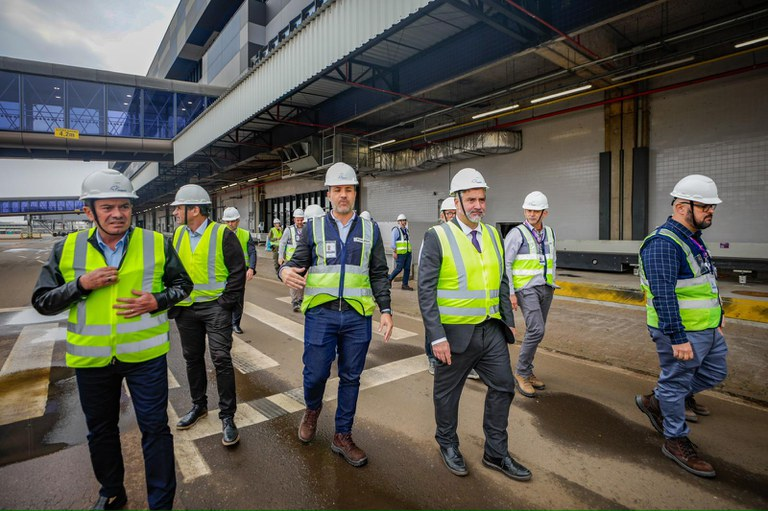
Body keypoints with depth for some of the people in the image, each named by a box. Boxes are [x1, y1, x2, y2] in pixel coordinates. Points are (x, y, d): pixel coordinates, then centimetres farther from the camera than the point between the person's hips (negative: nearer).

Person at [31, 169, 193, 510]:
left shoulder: (157, 244, -6)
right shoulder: (67, 249, -2)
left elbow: (183, 284, 3)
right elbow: (42, 301, 1)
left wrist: (158, 301, -16)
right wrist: (81, 284, -17)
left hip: (145, 354, -2)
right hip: (91, 357, 3)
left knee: (155, 428, 6)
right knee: (100, 431, 21)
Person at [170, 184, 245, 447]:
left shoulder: (223, 234, -10)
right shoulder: (178, 235, 7)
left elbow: (238, 270, -11)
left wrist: (227, 302, -14)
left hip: (215, 307, -6)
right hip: (186, 308, 6)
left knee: (221, 359, -5)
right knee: (192, 358, 16)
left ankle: (227, 416, 8)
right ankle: (199, 405, 35)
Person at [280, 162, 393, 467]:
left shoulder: (370, 230, 6)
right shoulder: (314, 227, 4)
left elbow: (379, 274, 8)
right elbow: (298, 262, 4)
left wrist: (386, 310, 1)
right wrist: (285, 271, -19)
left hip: (358, 316, 1)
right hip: (321, 314, -1)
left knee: (351, 378, 10)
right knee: (315, 373, 5)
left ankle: (342, 436, 30)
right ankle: (312, 410, 40)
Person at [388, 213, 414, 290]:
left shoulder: (406, 230, 17)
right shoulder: (396, 230, -6)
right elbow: (393, 241, -11)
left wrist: (409, 251, 17)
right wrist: (394, 252, -17)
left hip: (408, 252, 7)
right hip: (400, 253, -7)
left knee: (407, 268, 3)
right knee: (399, 268, -6)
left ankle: (405, 285, 8)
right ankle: (389, 279, 14)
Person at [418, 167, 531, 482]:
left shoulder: (493, 234, 7)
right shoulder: (437, 236, -12)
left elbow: (501, 282, 13)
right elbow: (426, 290, -15)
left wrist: (509, 321, 10)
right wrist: (437, 337, -18)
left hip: (492, 330, 6)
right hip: (455, 332, -5)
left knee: (503, 386, 14)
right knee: (447, 392, 13)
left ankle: (496, 452, 34)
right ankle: (447, 445, 39)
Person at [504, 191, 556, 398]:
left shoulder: (550, 233, 11)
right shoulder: (517, 233, -9)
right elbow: (505, 264, -12)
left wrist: (552, 283, 17)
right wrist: (510, 293, -15)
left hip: (546, 289, 7)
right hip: (526, 288, -6)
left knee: (536, 332, 11)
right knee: (536, 330, -16)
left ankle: (527, 372, 25)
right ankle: (521, 373, 0)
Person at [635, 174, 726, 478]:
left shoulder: (692, 238, 12)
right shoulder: (663, 243, -22)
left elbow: (704, 285, 20)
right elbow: (663, 295, -27)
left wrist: (716, 320, 22)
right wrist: (677, 338, -26)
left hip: (707, 329, 10)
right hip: (681, 332, -10)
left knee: (714, 374, 22)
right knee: (676, 382, 5)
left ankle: (655, 402, 34)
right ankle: (676, 441, 23)